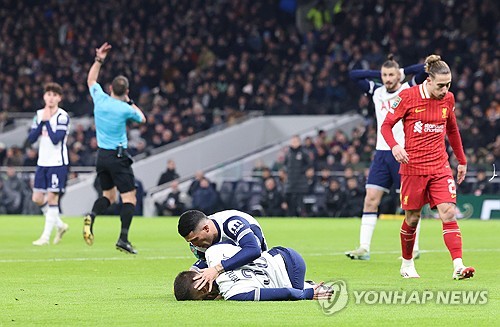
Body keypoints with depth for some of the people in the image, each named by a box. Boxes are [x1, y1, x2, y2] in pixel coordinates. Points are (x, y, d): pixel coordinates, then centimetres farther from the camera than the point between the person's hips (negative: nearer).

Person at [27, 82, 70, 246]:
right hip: (42, 163, 6)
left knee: (52, 198, -8)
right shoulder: (39, 115, 9)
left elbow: (56, 139, -19)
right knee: (37, 199, 5)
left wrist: (47, 121, -15)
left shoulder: (62, 116, -9)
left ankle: (46, 236, -3)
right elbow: (31, 138, 1)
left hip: (57, 163, -6)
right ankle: (60, 225, 24)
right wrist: (42, 122, -9)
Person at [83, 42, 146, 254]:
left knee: (108, 195, 18)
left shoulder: (100, 99, -2)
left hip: (102, 155, 6)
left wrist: (98, 60, 22)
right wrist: (130, 102, 16)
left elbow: (91, 80, 20)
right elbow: (142, 119, 9)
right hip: (118, 156, -6)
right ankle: (123, 239, -14)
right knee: (129, 197, -3)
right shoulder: (125, 109, -14)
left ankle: (91, 217, -12)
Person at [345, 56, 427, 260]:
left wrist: (403, 72, -2)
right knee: (370, 200, -4)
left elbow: (425, 69, -14)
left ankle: (414, 248, 11)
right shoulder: (377, 92, 10)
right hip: (382, 153, 4)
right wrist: (379, 74, 7)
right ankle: (364, 248, -5)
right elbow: (354, 75, 13)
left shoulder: (409, 90, -1)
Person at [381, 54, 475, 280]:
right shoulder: (408, 97, -9)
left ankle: (458, 266, -21)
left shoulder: (448, 99, 4)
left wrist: (462, 161, 21)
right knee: (412, 219, 6)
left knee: (449, 213, -13)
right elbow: (386, 125, -2)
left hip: (440, 168, 3)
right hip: (413, 167, -3)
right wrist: (395, 146, -22)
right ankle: (407, 263, 28)